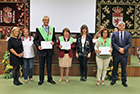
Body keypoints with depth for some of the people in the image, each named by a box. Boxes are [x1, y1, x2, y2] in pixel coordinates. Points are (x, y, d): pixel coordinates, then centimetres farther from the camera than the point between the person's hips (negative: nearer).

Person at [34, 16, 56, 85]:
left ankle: (50, 79, 24)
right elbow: (35, 40, 2)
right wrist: (38, 46, -15)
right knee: (41, 66, 7)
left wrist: (53, 42, -10)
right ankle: (41, 80, 20)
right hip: (42, 50, -2)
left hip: (50, 50, 2)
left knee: (49, 65, 11)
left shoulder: (52, 29, 7)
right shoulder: (38, 29, 0)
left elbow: (54, 38, 12)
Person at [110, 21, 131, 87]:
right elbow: (113, 43, -4)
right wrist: (119, 49, -16)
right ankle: (114, 80, 21)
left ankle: (124, 81, 18)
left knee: (124, 68, 7)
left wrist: (123, 49, -16)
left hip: (124, 54, 0)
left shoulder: (128, 34, 6)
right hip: (116, 54, 0)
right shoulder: (114, 34, 5)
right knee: (115, 68, 9)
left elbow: (129, 44, 0)